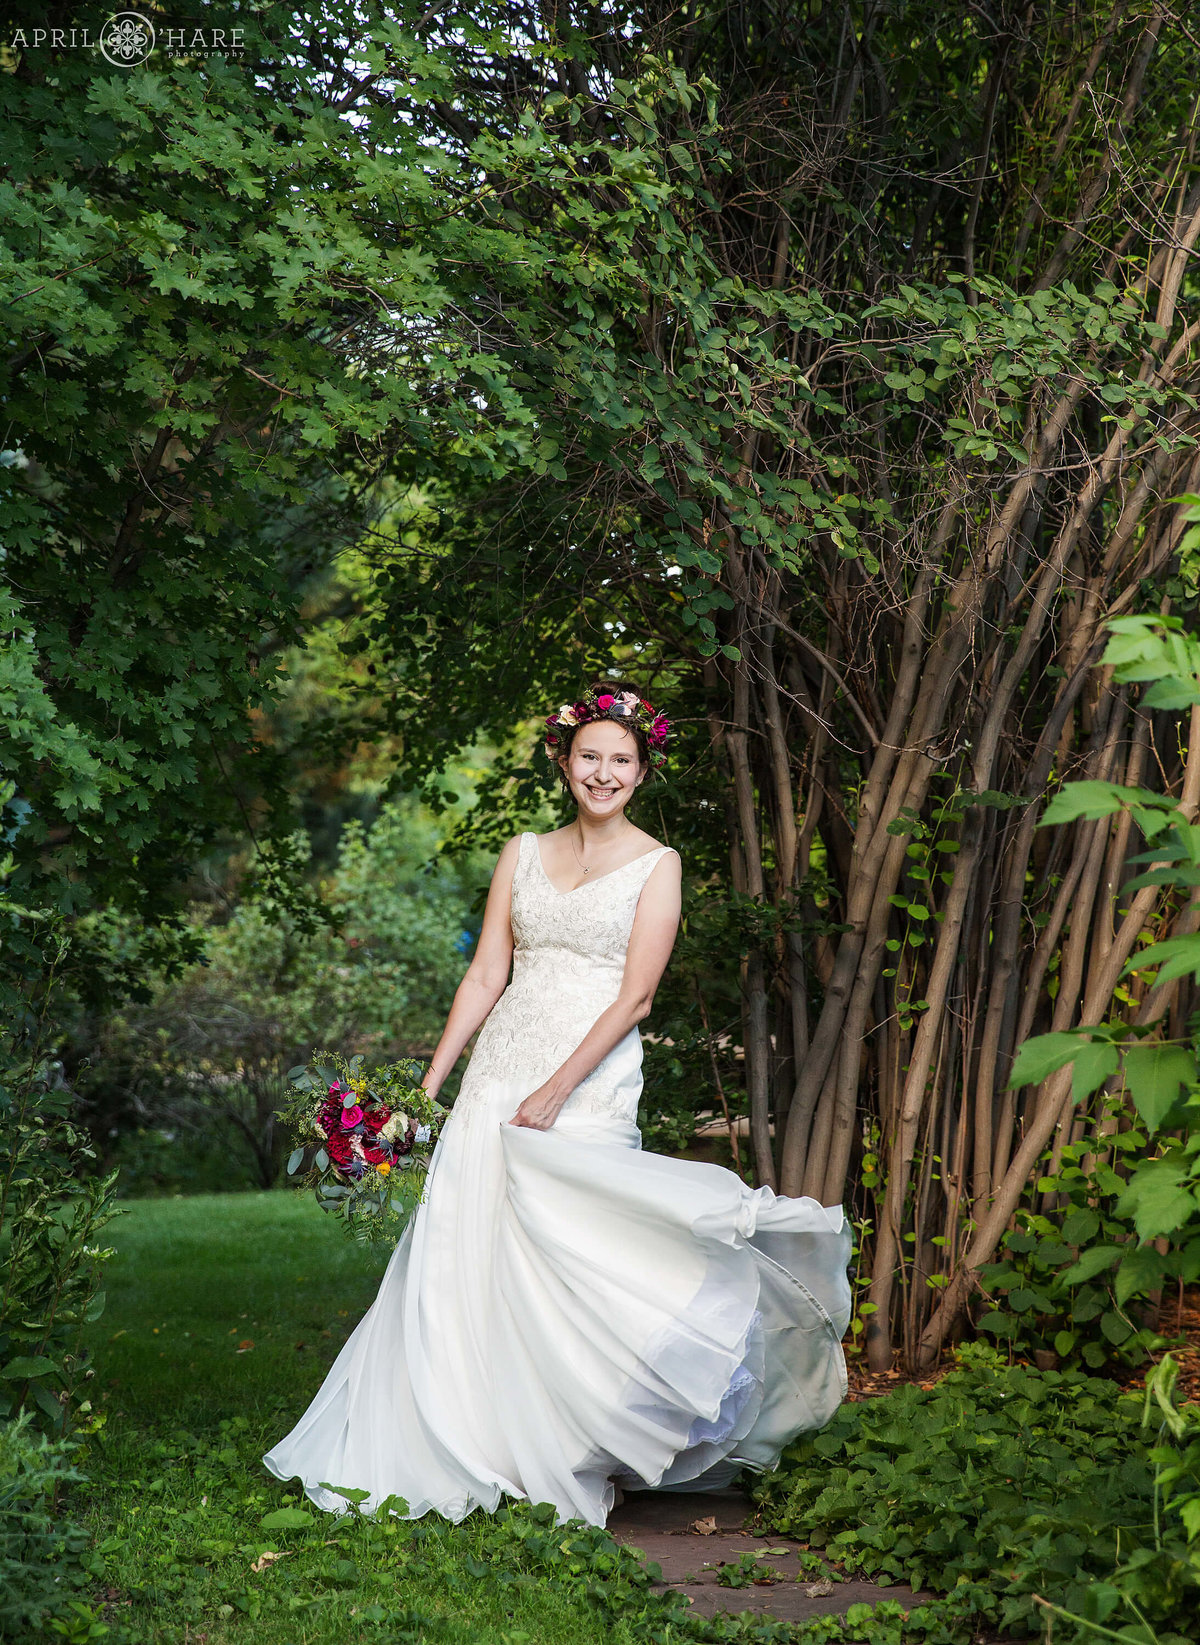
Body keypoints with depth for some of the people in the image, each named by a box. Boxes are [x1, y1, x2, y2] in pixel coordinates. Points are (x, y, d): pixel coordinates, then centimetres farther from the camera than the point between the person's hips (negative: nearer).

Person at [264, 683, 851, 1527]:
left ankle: (561, 1465, 4)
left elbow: (634, 996, -8)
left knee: (560, 1253, -10)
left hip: (589, 1081, -4)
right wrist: (429, 1083, 4)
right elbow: (486, 975, 11)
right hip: (498, 1074, 4)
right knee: (463, 1248, 0)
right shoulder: (524, 854, 12)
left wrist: (557, 1089, -16)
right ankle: (462, 1451, 11)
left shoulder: (656, 866, 0)